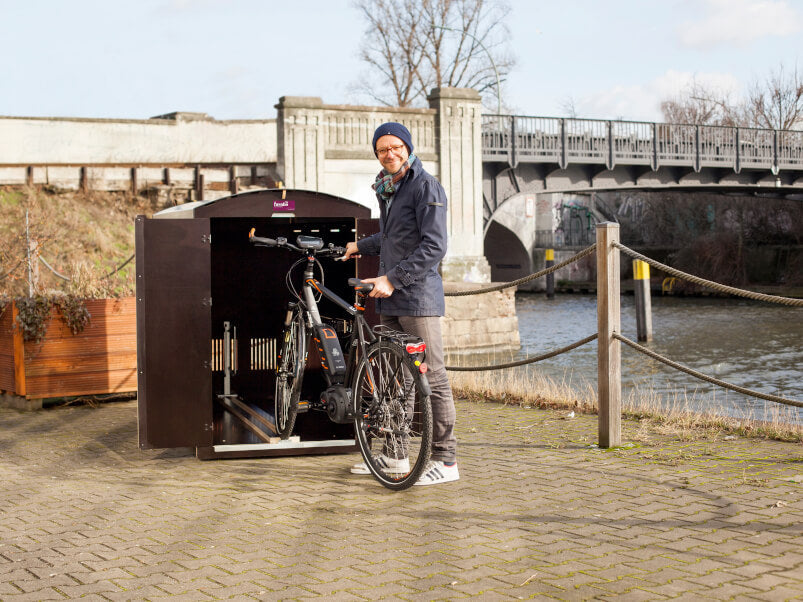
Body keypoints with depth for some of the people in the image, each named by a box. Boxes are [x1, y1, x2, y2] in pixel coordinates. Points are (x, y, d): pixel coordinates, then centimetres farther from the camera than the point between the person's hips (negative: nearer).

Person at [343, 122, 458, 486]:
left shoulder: (426, 187, -9)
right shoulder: (386, 189, 19)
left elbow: (434, 246, -18)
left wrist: (392, 278, -22)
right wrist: (361, 247, 44)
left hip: (418, 296, -9)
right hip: (391, 298, 9)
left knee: (432, 378, -7)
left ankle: (445, 461, -3)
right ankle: (395, 453, 21)